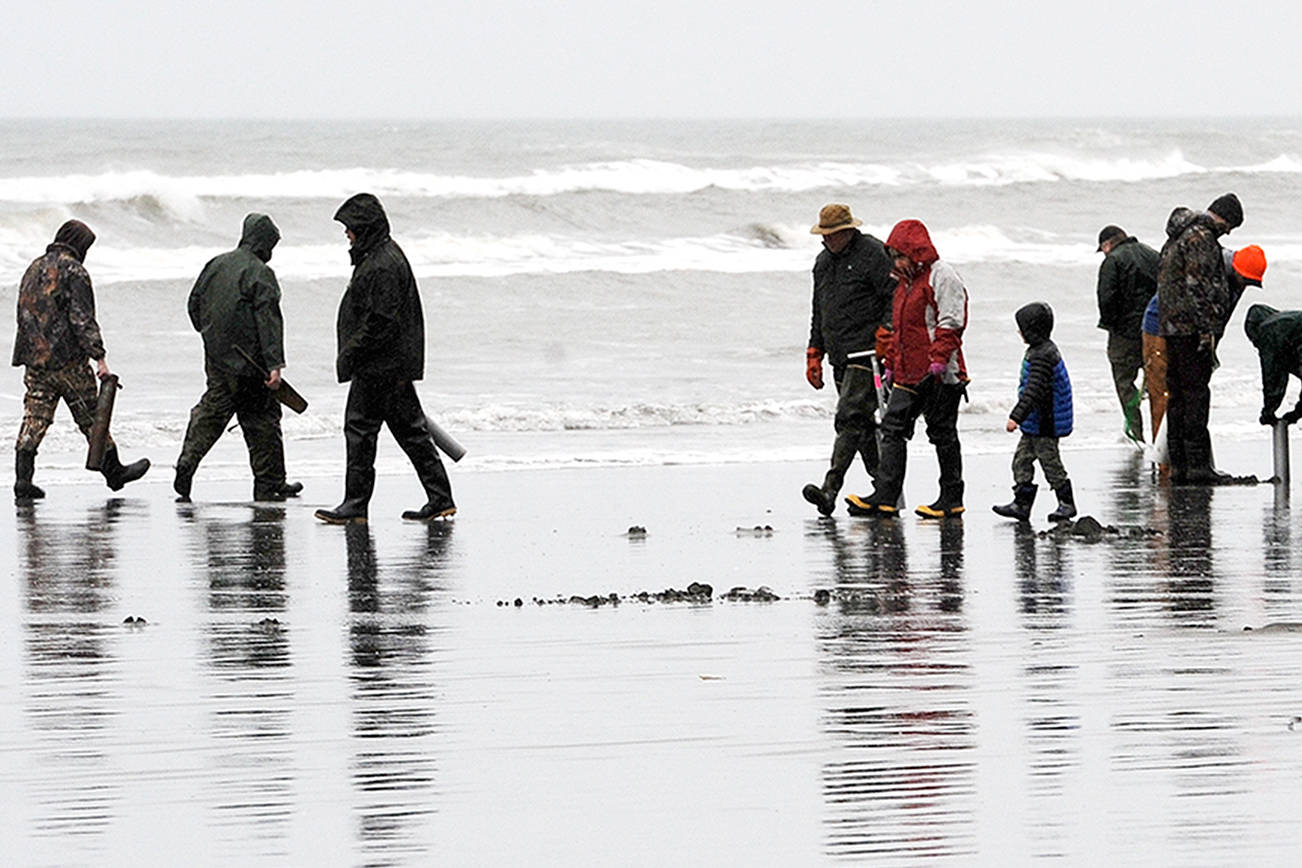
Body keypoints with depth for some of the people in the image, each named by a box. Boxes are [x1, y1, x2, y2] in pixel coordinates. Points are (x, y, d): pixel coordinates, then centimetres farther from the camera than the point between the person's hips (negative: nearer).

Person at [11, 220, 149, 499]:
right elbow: (83, 319, -16)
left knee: (35, 418, 3)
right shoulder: (73, 272, -10)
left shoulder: (34, 269, 15)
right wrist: (100, 358, -16)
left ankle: (23, 479, -7)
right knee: (91, 418, 5)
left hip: (33, 359, 6)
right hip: (67, 360, -6)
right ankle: (113, 471, 16)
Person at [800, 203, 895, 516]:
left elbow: (895, 301, -11)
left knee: (850, 419, -16)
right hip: (841, 358, 9)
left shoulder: (873, 254, -7)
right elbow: (819, 311, 26)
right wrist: (814, 354, 22)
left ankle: (831, 488, -24)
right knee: (863, 425, 10)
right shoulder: (824, 262, 18)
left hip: (865, 353, -9)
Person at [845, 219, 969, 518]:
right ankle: (885, 496, -3)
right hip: (908, 375, 9)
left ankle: (951, 499, 7)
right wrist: (891, 365, 23)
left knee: (942, 433, -1)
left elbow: (950, 323, -16)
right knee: (893, 428, 0)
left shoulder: (941, 276, -8)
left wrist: (938, 361, -23)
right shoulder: (905, 282, 20)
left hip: (939, 376, -9)